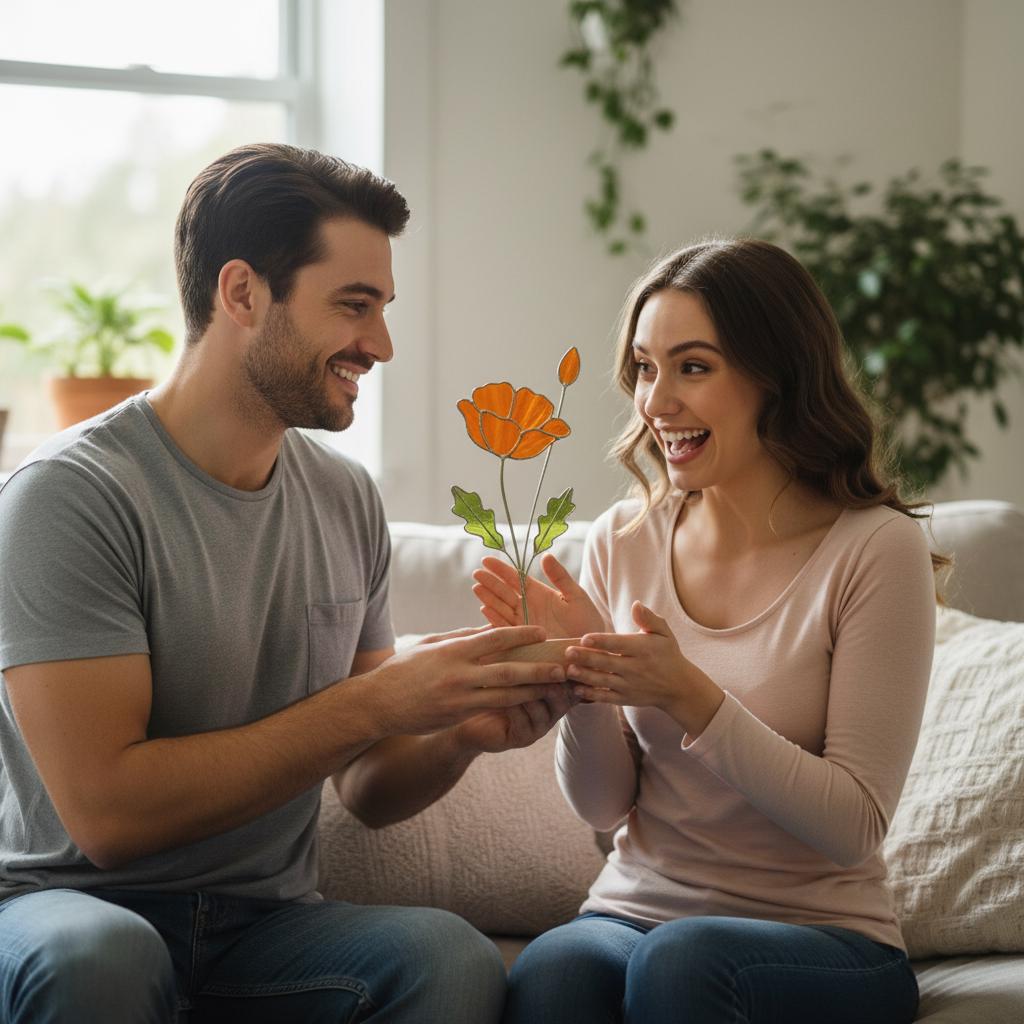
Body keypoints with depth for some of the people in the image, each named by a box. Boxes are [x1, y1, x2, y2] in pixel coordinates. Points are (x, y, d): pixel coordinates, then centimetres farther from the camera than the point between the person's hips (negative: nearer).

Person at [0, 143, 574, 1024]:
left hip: (266, 921, 3)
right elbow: (105, 810, -21)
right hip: (73, 905, -3)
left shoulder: (347, 499, 8)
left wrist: (461, 733, -10)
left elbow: (370, 792, 13)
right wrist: (372, 703, -20)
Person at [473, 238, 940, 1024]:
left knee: (680, 959, -34)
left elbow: (855, 827, -11)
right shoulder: (624, 540, 4)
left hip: (823, 938, -2)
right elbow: (603, 805, 6)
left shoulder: (875, 548, -9)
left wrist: (691, 698, -22)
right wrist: (583, 678, -13)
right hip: (637, 908, 2)